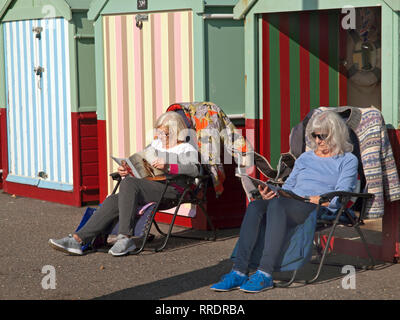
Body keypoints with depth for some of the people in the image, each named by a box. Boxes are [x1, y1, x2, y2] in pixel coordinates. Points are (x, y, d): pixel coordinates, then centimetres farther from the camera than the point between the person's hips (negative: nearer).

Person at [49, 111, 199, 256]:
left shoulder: (186, 149, 5)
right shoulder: (156, 144, 27)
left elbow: (194, 169, -15)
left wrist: (168, 166, -29)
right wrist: (125, 169, 4)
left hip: (171, 188, -7)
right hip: (149, 186, 7)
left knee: (128, 183, -31)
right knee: (113, 201, -18)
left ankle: (126, 238, -34)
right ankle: (78, 239, -25)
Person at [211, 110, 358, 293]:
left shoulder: (348, 160, 10)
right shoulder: (305, 157, 28)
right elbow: (288, 186, 24)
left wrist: (307, 199, -13)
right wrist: (271, 194, 1)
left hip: (321, 209, -6)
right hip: (292, 205, 6)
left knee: (277, 205, -37)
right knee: (255, 206, -28)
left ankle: (265, 274, -45)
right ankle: (239, 272, -36)